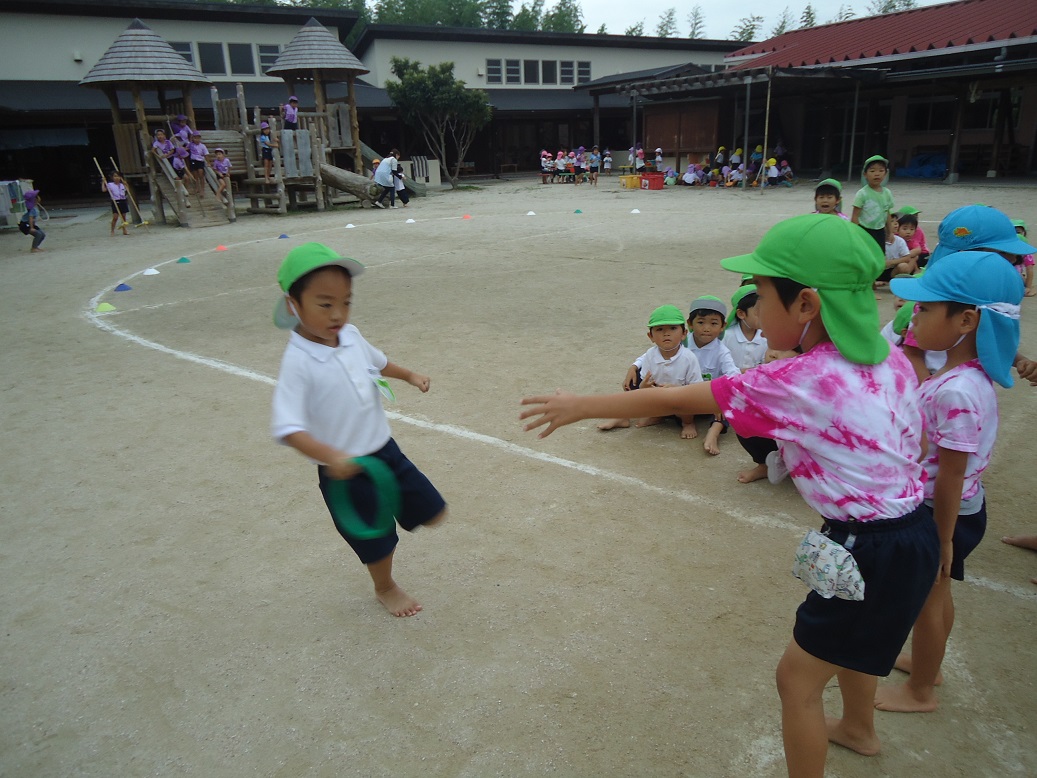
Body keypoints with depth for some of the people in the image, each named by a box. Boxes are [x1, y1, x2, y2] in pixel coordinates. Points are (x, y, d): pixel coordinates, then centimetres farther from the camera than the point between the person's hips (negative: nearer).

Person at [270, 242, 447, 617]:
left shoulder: (351, 336, -5)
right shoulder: (298, 362, -25)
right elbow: (287, 428, -31)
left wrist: (410, 375, 25)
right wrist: (330, 456, -43)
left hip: (385, 450, 6)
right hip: (343, 471, -6)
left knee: (433, 513, 10)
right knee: (377, 540, 15)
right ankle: (385, 588, 46)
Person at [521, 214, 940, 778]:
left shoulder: (795, 385, -26)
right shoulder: (888, 357, -4)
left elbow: (672, 400, -19)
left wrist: (580, 406, -9)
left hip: (876, 554, -9)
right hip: (913, 531, 9)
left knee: (797, 678, 10)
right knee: (849, 637, 34)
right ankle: (859, 729, 62)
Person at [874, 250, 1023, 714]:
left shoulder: (956, 392, -33)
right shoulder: (969, 372, -3)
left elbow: (951, 475, -26)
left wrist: (943, 541, -18)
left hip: (944, 513, -8)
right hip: (962, 505, 8)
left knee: (927, 600, 12)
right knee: (936, 595, 27)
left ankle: (920, 691, 34)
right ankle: (928, 662, 49)